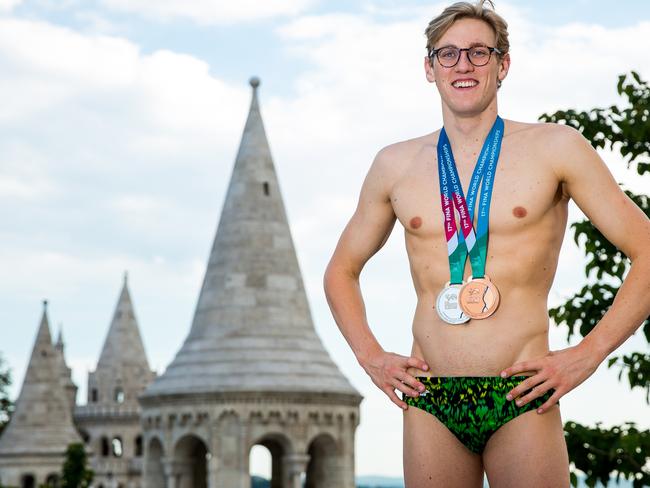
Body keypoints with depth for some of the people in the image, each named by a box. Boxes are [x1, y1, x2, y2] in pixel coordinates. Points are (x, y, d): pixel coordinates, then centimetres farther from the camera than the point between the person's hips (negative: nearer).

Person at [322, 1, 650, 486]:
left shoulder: (555, 148, 2)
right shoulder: (395, 165, 11)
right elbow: (341, 271, 25)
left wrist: (587, 355, -4)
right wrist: (370, 355, 10)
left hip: (523, 399, -2)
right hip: (429, 401, 2)